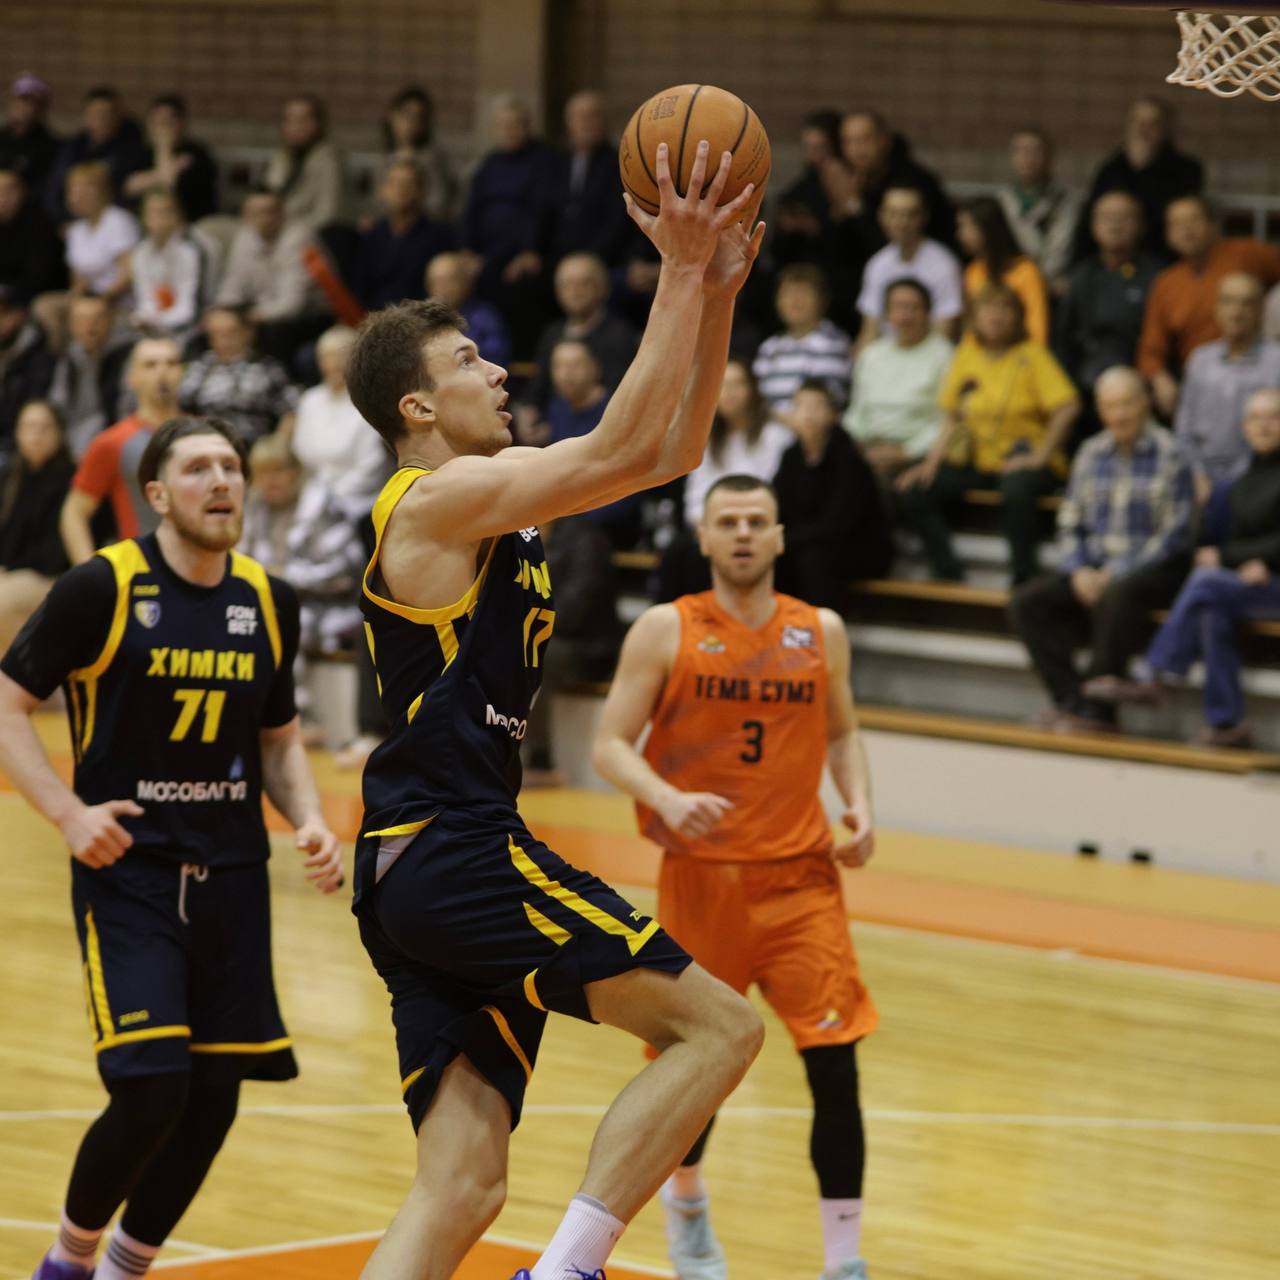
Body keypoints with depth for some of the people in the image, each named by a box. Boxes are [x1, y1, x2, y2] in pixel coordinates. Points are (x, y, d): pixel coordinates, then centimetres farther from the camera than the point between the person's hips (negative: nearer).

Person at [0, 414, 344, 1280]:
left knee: (212, 1103, 5)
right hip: (127, 871, -5)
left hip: (231, 878, 5)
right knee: (150, 1093, -16)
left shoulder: (269, 604, 6)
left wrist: (310, 821, 0)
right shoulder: (102, 589, -9)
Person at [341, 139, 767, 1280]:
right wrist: (680, 274, -13)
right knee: (718, 1025, -7)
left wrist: (717, 294, 12)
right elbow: (623, 446, -17)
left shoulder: (492, 497, 20)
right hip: (454, 852, -10)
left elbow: (671, 450, 22)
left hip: (427, 873, 10)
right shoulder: (441, 496, -7)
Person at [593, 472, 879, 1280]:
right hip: (701, 875, -1)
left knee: (836, 1064, -10)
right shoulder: (665, 631, -3)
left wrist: (860, 806, 1)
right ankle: (686, 1200, 40)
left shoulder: (821, 633, 5)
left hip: (801, 876, 1)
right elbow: (611, 746, -5)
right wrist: (666, 799, -24)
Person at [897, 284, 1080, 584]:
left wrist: (1041, 456, -19)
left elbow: (1067, 407, -15)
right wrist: (932, 462, 1)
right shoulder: (968, 353, 9)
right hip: (977, 458, 6)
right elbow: (952, 417, 13)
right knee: (911, 492, -12)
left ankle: (1023, 579, -27)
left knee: (1016, 489, -40)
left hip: (1022, 459, -6)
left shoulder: (1031, 355, -6)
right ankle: (948, 575, -8)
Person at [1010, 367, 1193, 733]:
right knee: (1025, 602, -15)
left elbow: (1176, 533, -10)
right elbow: (1069, 523, 15)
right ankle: (1072, 698, -22)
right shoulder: (1091, 452, 12)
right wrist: (1078, 571, -5)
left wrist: (1117, 574, -15)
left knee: (1117, 596, -39)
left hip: (1153, 570, -6)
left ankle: (1096, 709, -30)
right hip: (1093, 569, 6)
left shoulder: (1170, 455, -6)